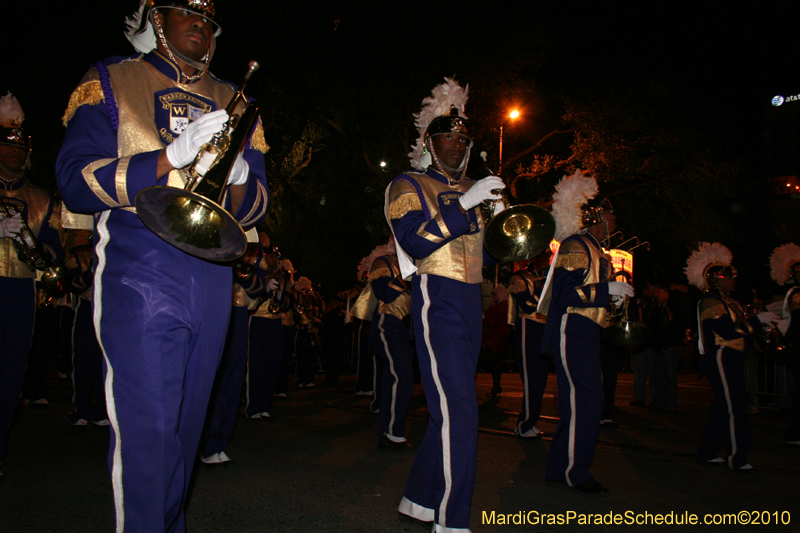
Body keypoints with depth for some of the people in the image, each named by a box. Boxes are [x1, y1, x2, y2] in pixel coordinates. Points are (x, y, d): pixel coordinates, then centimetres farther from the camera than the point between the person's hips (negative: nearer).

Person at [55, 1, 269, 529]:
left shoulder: (233, 103, 18)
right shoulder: (110, 83, 8)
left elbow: (258, 206, 14)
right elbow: (75, 182, -5)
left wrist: (238, 177, -10)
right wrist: (169, 157, -17)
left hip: (213, 273, 4)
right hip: (139, 271, -4)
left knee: (186, 423, 13)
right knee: (147, 423, -9)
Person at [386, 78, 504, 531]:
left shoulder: (476, 191, 20)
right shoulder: (409, 185, 1)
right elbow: (413, 242, -16)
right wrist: (463, 204, -19)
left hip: (472, 305, 7)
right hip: (438, 301, -7)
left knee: (451, 407, 11)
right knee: (459, 410, -14)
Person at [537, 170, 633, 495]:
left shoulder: (595, 250, 22)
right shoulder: (575, 246, -9)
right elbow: (566, 292, -20)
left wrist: (613, 294, 12)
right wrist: (608, 289, -18)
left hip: (586, 333, 10)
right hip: (572, 332, -10)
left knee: (584, 401, 10)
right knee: (584, 399, -12)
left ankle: (560, 468, 18)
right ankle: (574, 471, -3)